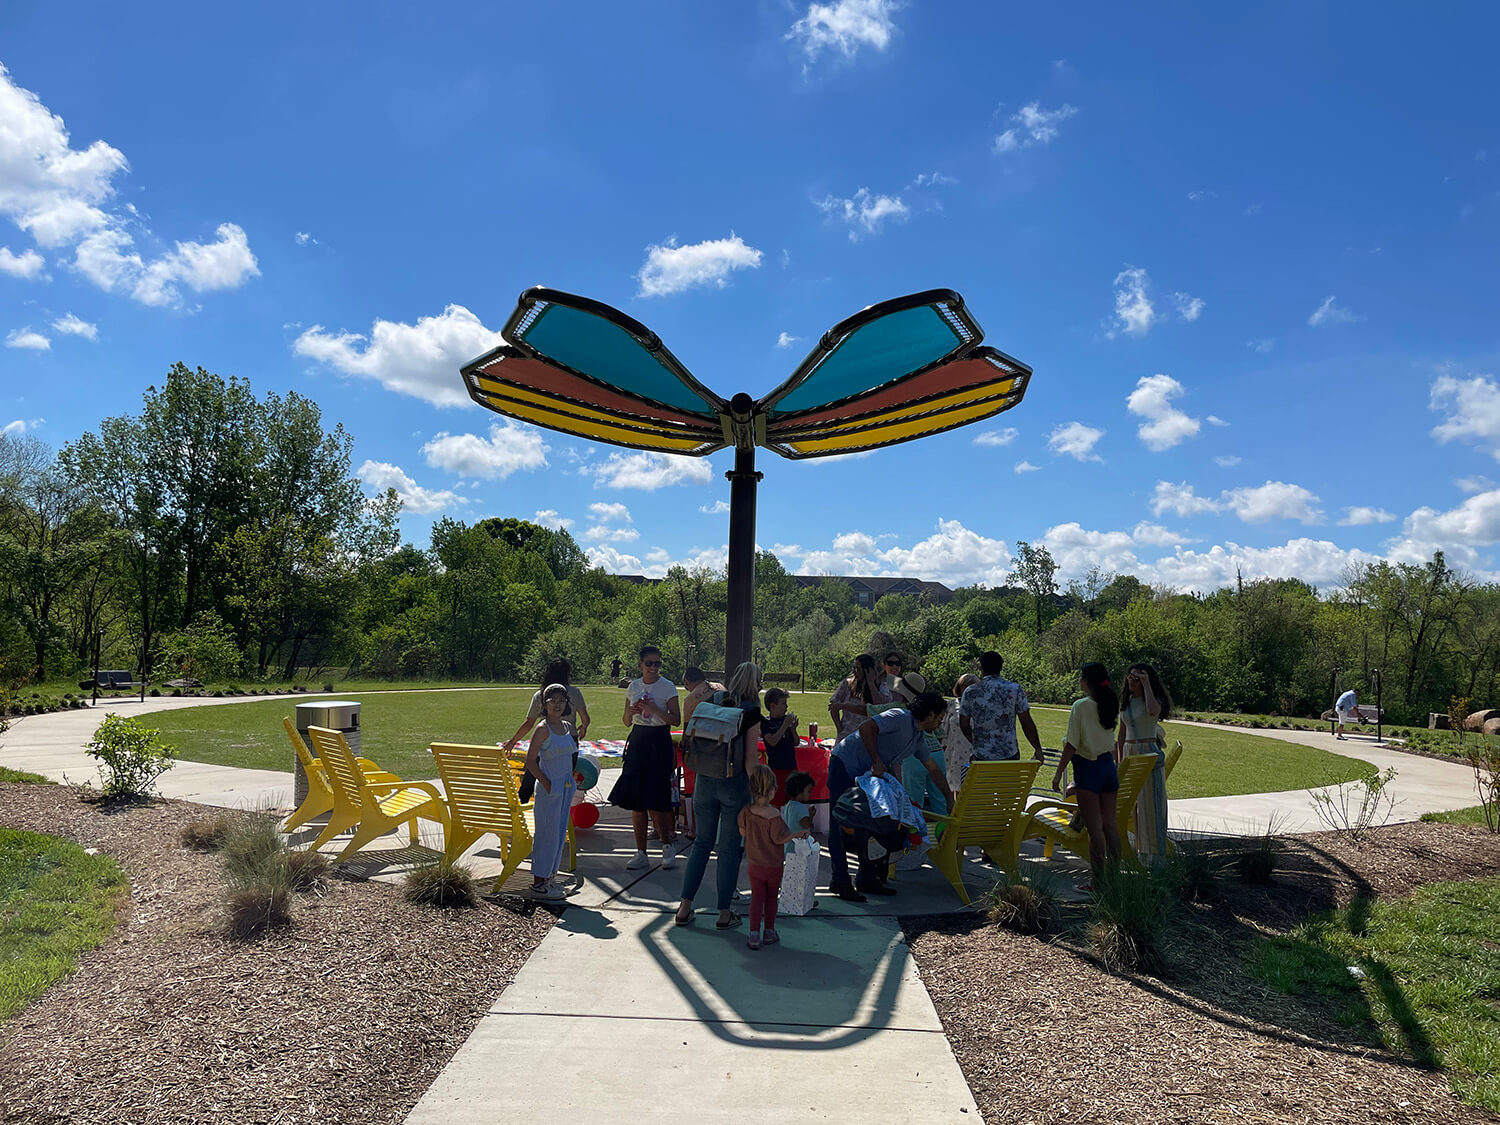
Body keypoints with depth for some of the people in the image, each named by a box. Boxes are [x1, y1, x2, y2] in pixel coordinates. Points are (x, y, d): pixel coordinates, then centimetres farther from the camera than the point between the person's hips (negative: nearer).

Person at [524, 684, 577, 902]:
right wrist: (546, 784, -16)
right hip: (549, 787, -7)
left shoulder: (568, 727, 9)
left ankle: (547, 877, 22)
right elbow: (530, 760, -13)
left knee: (560, 833, 12)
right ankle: (538, 882, 7)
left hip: (566, 786, 7)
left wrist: (572, 779, 12)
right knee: (548, 833, -2)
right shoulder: (543, 729, -12)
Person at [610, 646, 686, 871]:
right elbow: (626, 722, 12)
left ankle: (667, 845, 14)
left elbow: (676, 719, -8)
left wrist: (655, 710, -22)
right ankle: (641, 852, 14)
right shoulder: (633, 687, 9)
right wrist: (630, 712, -10)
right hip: (638, 742, 4)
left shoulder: (668, 687, -3)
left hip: (659, 743, -4)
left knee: (654, 801, -7)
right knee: (636, 801, 4)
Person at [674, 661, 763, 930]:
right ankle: (724, 913, 14)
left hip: (704, 780, 4)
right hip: (734, 783, -4)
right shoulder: (751, 712, -7)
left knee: (702, 842, 16)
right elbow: (750, 758, -9)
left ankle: (685, 907, 17)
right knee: (730, 847, 7)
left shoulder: (712, 703, 5)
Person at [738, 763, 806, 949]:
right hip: (774, 865, -3)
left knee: (757, 897, 9)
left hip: (754, 864, 3)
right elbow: (779, 838, -17)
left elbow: (743, 832, 0)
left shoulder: (747, 811, -11)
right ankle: (769, 932, 26)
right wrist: (798, 834, -5)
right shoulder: (773, 815, -24)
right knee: (771, 897, 15)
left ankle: (754, 934, 2)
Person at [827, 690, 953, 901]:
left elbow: (934, 770, 22)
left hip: (865, 774, 10)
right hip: (844, 764, -10)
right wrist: (877, 762, -25)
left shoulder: (918, 739, 11)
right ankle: (840, 880, -6)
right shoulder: (900, 718, -17)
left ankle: (867, 879, 15)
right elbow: (866, 728, -28)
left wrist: (950, 800, 25)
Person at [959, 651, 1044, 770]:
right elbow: (1027, 723, -2)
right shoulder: (1015, 689, -3)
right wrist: (1038, 749, 8)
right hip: (1010, 754, 0)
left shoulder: (970, 692, -2)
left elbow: (964, 726, 4)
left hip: (981, 756, 0)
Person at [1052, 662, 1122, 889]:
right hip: (1109, 765, 7)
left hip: (1088, 768, -7)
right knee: (1109, 823, 12)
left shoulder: (1080, 706, -14)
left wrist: (1058, 774, -8)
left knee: (1094, 827, -3)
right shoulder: (1111, 704, 5)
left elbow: (1072, 745, -13)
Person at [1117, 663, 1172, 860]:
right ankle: (1141, 846, 16)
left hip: (1150, 754, -6)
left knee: (1151, 801, -5)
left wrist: (1146, 684, -22)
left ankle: (1156, 849, 2)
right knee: (1133, 803, 8)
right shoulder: (1126, 702, 12)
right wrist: (1120, 759, 12)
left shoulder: (1156, 700, -5)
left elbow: (1153, 711, -32)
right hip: (1129, 753, 6)